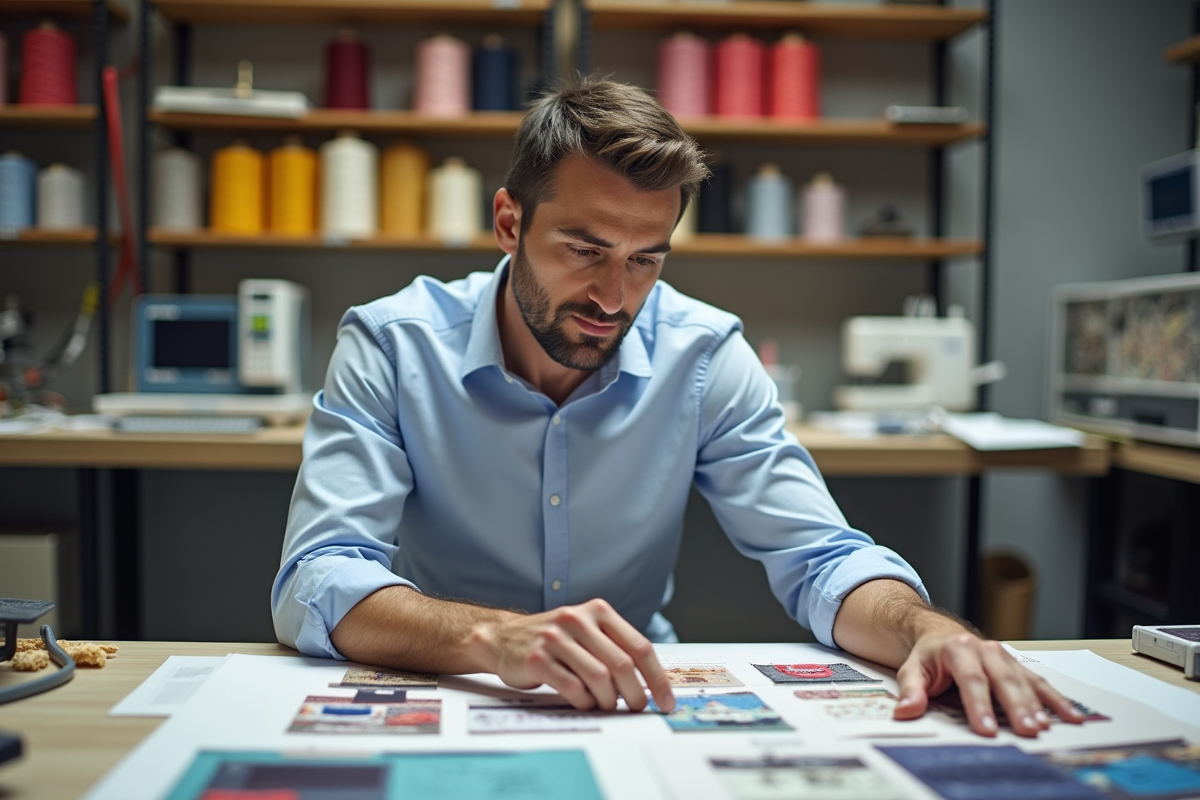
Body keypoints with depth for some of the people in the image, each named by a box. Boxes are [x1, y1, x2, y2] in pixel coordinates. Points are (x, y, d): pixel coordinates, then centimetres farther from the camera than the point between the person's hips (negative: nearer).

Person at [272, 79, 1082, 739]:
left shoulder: (704, 356, -7)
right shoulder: (391, 345, -12)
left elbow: (818, 558, -8)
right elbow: (315, 584, -22)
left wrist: (925, 627, -30)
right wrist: (495, 637, -40)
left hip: (638, 710, 2)